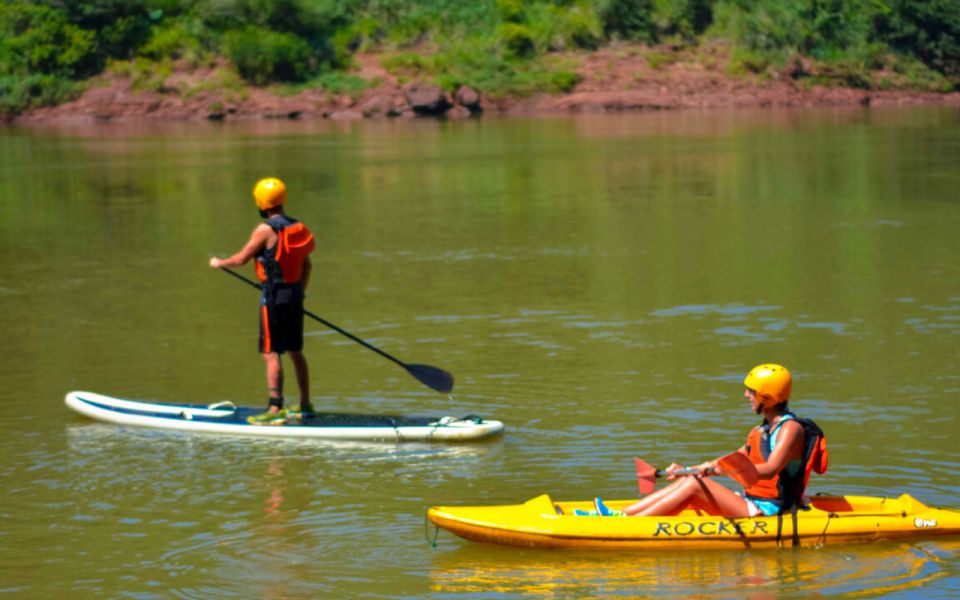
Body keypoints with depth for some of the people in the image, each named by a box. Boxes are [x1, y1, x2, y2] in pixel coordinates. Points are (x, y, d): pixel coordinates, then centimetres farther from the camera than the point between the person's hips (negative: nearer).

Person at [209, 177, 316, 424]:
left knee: (271, 353, -6)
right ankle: (305, 405, 23)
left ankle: (275, 410, -10)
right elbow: (307, 265, 16)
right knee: (295, 351, 16)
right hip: (295, 295, 8)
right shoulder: (297, 227, 9)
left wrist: (219, 263, 9)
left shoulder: (265, 229, -15)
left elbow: (241, 259, -11)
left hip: (274, 297, -8)